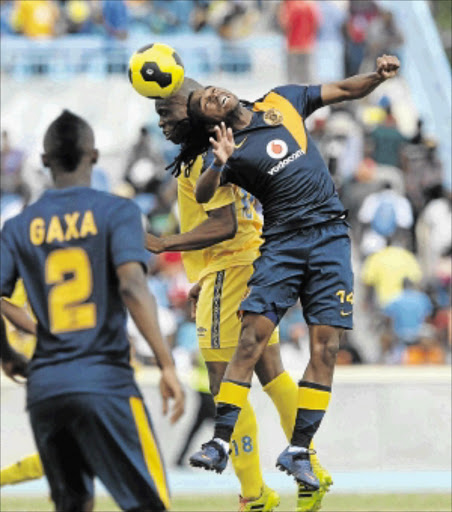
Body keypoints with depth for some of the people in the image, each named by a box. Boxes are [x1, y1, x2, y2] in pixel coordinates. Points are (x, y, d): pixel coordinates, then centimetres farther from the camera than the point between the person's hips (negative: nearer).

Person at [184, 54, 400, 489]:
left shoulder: (282, 102, 10)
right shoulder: (229, 149, -3)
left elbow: (346, 91, 18)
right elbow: (203, 194, -21)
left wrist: (379, 76, -1)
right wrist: (219, 165, -40)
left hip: (330, 236, 3)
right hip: (282, 242, -3)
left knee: (325, 347, -4)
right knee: (251, 339, -14)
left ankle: (298, 451, 1)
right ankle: (220, 442, -11)